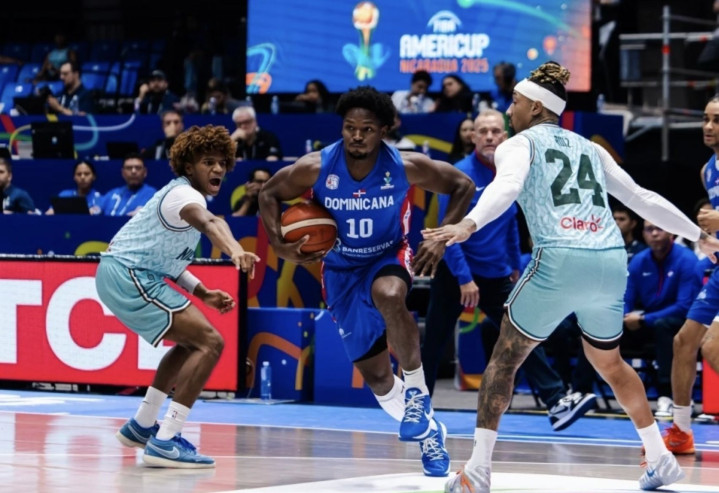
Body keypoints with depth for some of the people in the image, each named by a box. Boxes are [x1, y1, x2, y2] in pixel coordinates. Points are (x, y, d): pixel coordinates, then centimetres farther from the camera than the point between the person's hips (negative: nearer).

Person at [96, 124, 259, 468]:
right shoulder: (185, 194, -15)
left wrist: (202, 293, 15)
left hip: (123, 273, 11)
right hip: (128, 275, -11)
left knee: (190, 342, 27)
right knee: (209, 343, -15)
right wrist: (235, 250, -61)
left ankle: (141, 426, 31)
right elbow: (209, 222, -40)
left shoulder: (180, 195, 18)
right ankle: (165, 442, -22)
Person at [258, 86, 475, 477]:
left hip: (389, 258, -2)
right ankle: (426, 430, 28)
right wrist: (279, 246, -17)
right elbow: (269, 194, -4)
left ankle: (417, 394, -22)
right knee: (373, 371, 3)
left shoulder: (407, 167, -22)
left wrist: (442, 238, -17)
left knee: (389, 296, -40)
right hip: (342, 269, 2)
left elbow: (462, 186, -8)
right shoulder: (316, 168, -21)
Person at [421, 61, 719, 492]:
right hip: (613, 263, 5)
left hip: (560, 262, -5)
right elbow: (644, 199, 27)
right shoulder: (590, 149, 25)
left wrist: (469, 225, -29)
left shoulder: (519, 144, 10)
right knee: (610, 363, 27)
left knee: (505, 359, 8)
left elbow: (507, 186, -13)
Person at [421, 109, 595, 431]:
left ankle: (557, 403, -8)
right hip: (454, 272, -5)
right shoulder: (460, 175, -15)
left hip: (497, 275, 5)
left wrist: (514, 265, 19)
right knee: (434, 341, 3)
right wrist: (464, 278, -23)